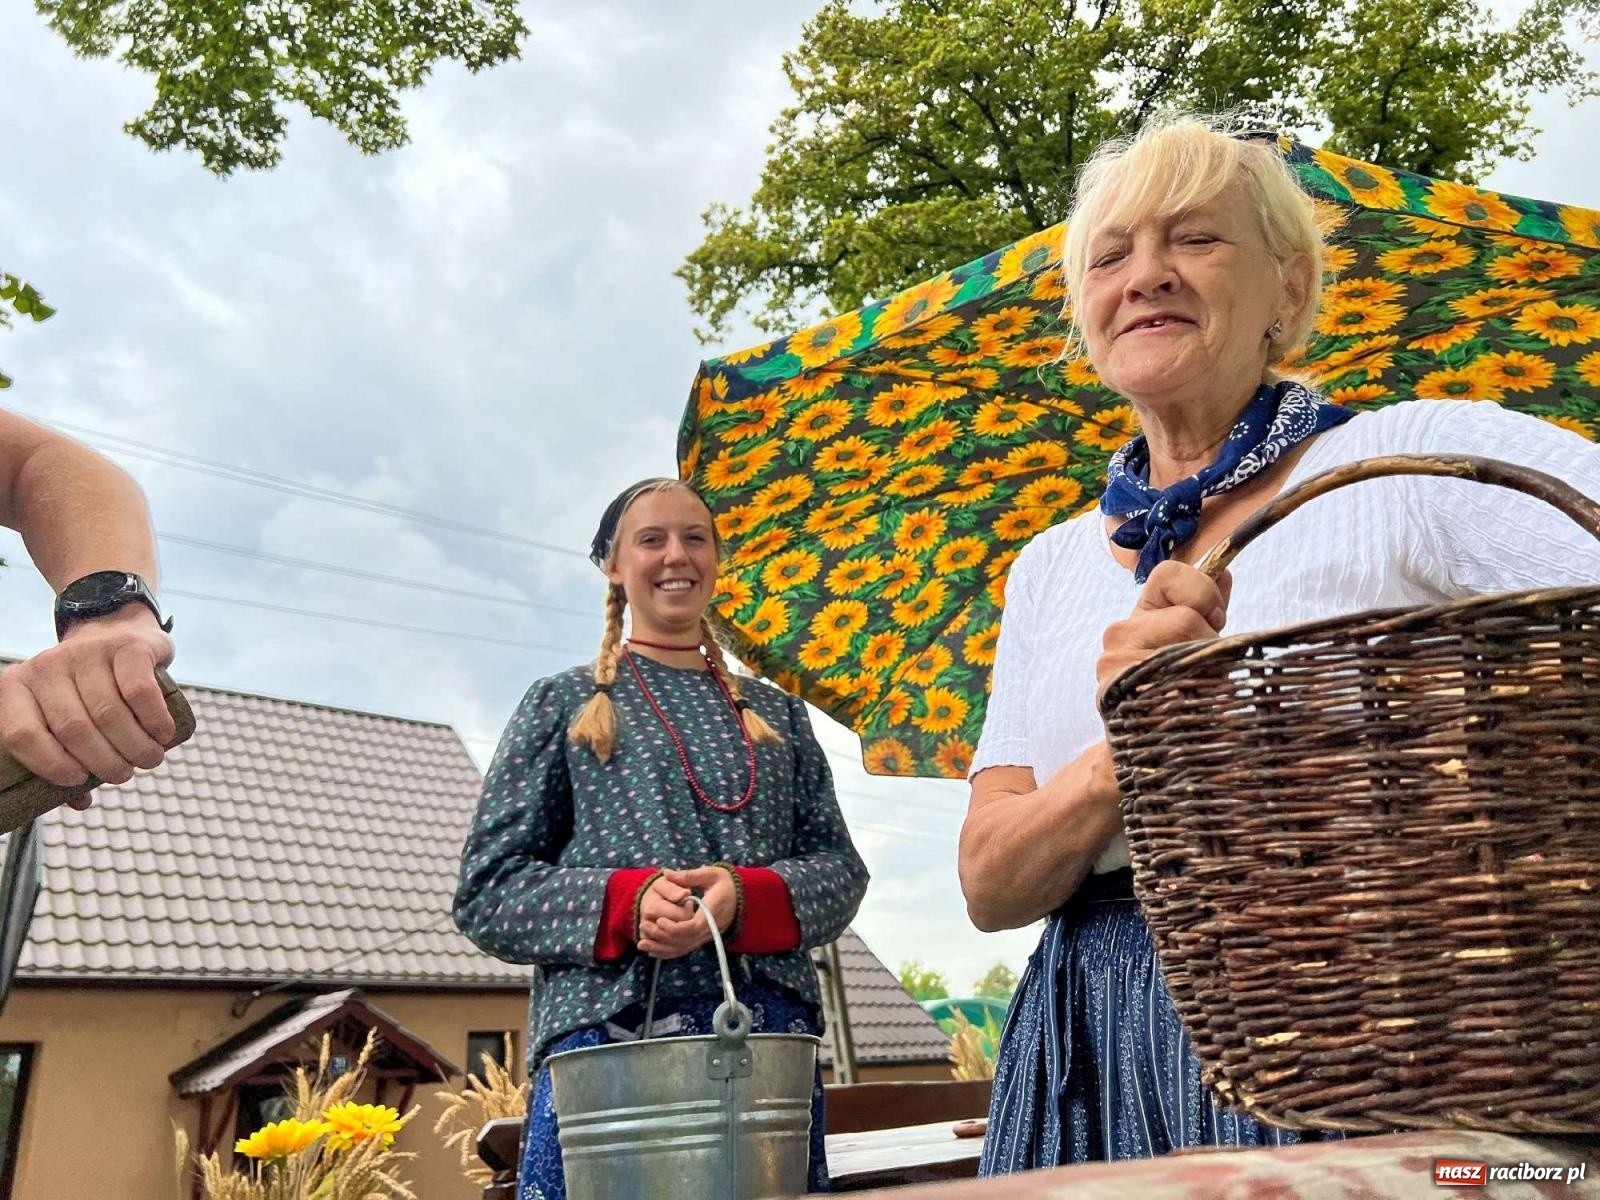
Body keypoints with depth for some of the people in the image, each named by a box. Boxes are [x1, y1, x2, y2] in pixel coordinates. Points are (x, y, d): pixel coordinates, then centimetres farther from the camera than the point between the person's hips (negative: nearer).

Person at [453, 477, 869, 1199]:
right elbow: (486, 891, 3)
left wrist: (746, 898, -12)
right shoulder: (565, 704, 10)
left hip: (768, 1039, 3)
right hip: (605, 1034, -2)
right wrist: (625, 901, -15)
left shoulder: (775, 713, 18)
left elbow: (840, 867, 10)